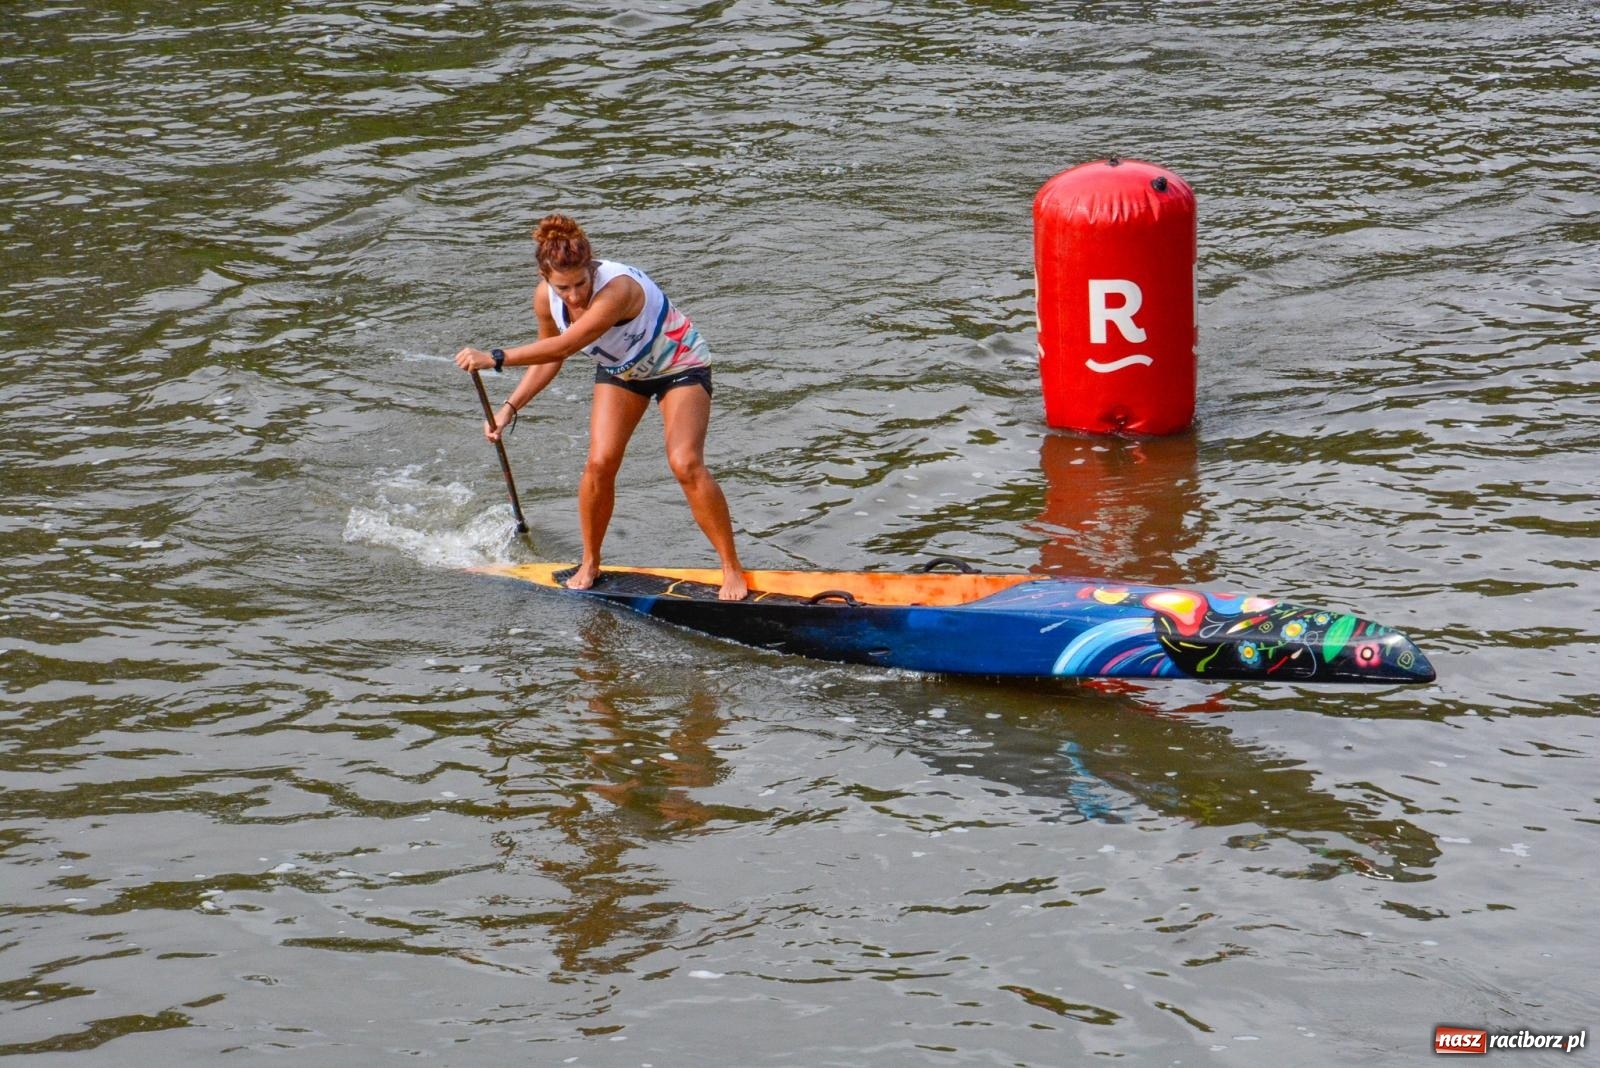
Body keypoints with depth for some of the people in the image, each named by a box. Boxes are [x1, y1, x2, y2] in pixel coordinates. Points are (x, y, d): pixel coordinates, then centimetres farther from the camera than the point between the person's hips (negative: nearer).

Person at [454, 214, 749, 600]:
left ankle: (732, 571, -11)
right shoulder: (546, 298, -17)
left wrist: (495, 358, -45)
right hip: (620, 369, 6)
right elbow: (549, 356, 0)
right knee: (600, 463, -9)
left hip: (678, 364, -6)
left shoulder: (618, 289, -41)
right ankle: (589, 564, 10)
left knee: (686, 464, -20)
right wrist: (510, 407, -8)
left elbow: (564, 347, -44)